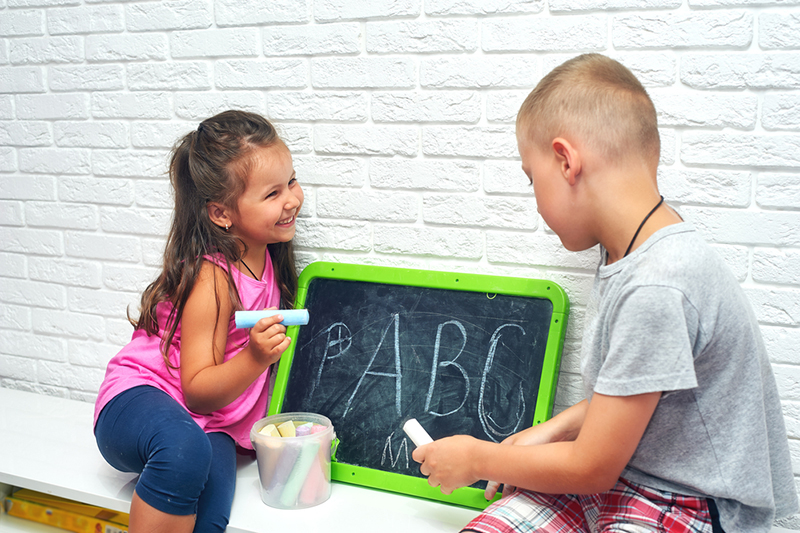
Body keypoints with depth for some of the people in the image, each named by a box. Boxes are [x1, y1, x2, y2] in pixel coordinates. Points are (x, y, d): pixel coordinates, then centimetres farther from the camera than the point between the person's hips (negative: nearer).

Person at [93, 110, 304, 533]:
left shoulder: (267, 257, 5)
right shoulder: (213, 278, -20)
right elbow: (198, 391, -19)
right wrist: (256, 358, -33)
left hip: (213, 424, 6)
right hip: (136, 401, -6)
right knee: (186, 449, -42)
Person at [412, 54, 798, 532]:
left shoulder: (656, 288, -28)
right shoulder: (625, 255, 1)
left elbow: (591, 468, -20)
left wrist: (478, 459, -7)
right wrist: (550, 432, 5)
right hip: (620, 472, 8)